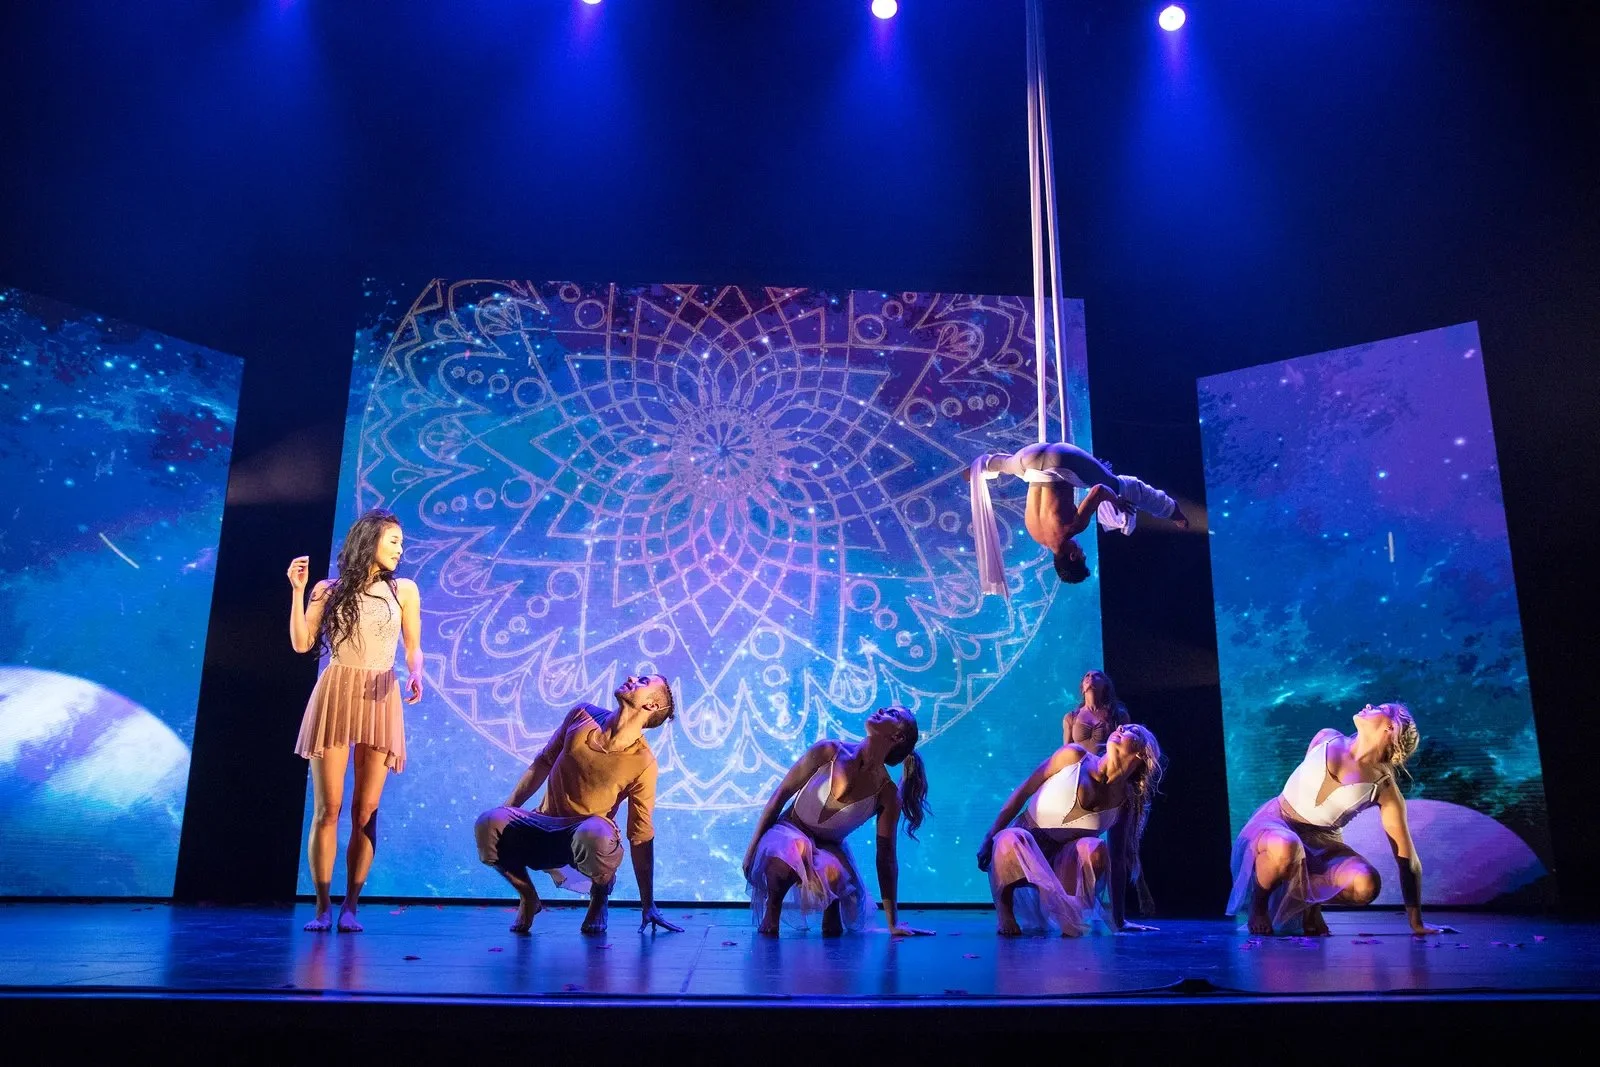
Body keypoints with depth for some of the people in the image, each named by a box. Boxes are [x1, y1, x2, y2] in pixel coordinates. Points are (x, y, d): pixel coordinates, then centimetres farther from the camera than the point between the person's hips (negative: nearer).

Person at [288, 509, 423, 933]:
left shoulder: (403, 590, 10)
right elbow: (301, 643, 1)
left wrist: (415, 675, -10)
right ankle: (322, 906, 6)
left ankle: (350, 906, 6)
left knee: (365, 812, 0)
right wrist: (298, 591, -4)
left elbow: (413, 648, 10)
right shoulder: (329, 590, 8)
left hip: (380, 701, 1)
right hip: (334, 697, -1)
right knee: (327, 808, -2)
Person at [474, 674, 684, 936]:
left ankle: (601, 890, -2)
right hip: (544, 828, 3)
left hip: (590, 837, -3)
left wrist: (648, 905, -9)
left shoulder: (643, 762, -16)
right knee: (488, 823, -27)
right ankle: (528, 896, 3)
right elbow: (543, 763, 10)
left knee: (595, 835, -40)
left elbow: (641, 836, -12)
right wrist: (507, 812, 8)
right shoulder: (582, 716, -4)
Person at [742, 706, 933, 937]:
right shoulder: (828, 752, -15)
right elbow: (781, 794, -7)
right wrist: (752, 848, -4)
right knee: (796, 849, -39)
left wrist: (893, 923, -8)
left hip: (829, 849, 1)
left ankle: (832, 908, 2)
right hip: (788, 834, -1)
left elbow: (886, 858, -8)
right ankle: (772, 907, -8)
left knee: (833, 874, -36)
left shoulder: (887, 794, -13)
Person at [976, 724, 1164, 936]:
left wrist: (1119, 920, 1)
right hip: (1017, 852, -1)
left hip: (1060, 864, 1)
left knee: (1095, 849, -32)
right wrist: (990, 837, -4)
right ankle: (1004, 909, -10)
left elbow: (1117, 862, 2)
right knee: (1011, 838, -38)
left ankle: (1070, 915, -10)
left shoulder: (1123, 801, -2)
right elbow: (1023, 792, -3)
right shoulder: (1073, 756, -8)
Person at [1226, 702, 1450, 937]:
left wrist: (1417, 923, -8)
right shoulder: (1326, 739, -6)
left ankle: (1309, 902, 3)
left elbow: (1407, 858, -8)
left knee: (1366, 884, -29)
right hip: (1275, 822, -1)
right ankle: (1258, 903, -6)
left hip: (1322, 843, 1)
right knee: (1285, 848, -38)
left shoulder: (1385, 789, -11)